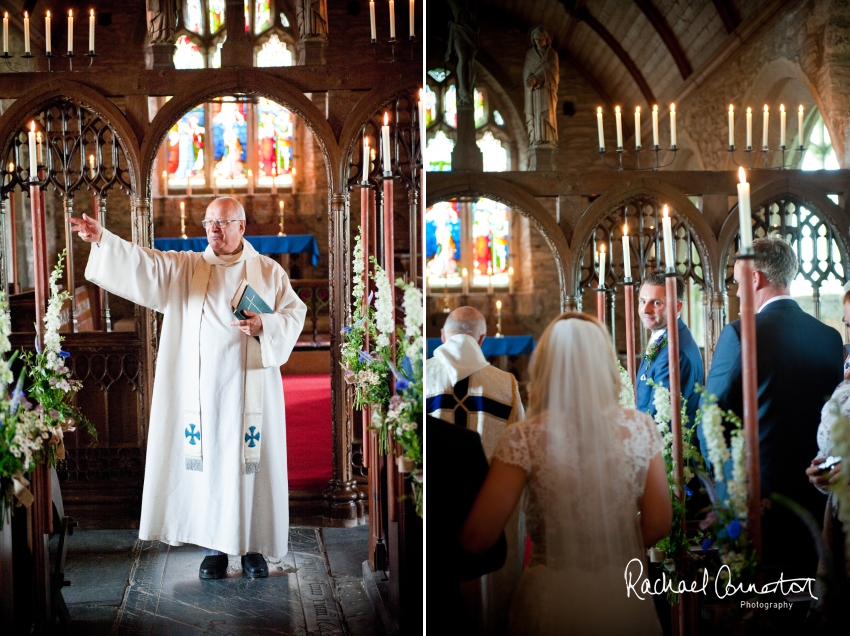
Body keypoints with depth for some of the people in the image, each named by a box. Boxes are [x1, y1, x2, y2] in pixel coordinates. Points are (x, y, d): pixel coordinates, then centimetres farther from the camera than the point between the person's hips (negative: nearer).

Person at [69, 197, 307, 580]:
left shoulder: (269, 272, 6)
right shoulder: (184, 268, 7)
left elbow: (295, 313, 6)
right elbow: (143, 263, -5)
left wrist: (264, 326, -13)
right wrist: (102, 240, -19)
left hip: (249, 386, -1)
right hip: (202, 388, 1)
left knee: (253, 462, 2)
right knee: (206, 462, 3)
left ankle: (253, 546, 13)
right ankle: (214, 547, 14)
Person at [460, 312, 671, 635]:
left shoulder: (525, 438, -14)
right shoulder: (640, 427, -7)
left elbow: (476, 539, -14)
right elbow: (658, 524, -2)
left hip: (554, 597, -2)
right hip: (624, 596, 2)